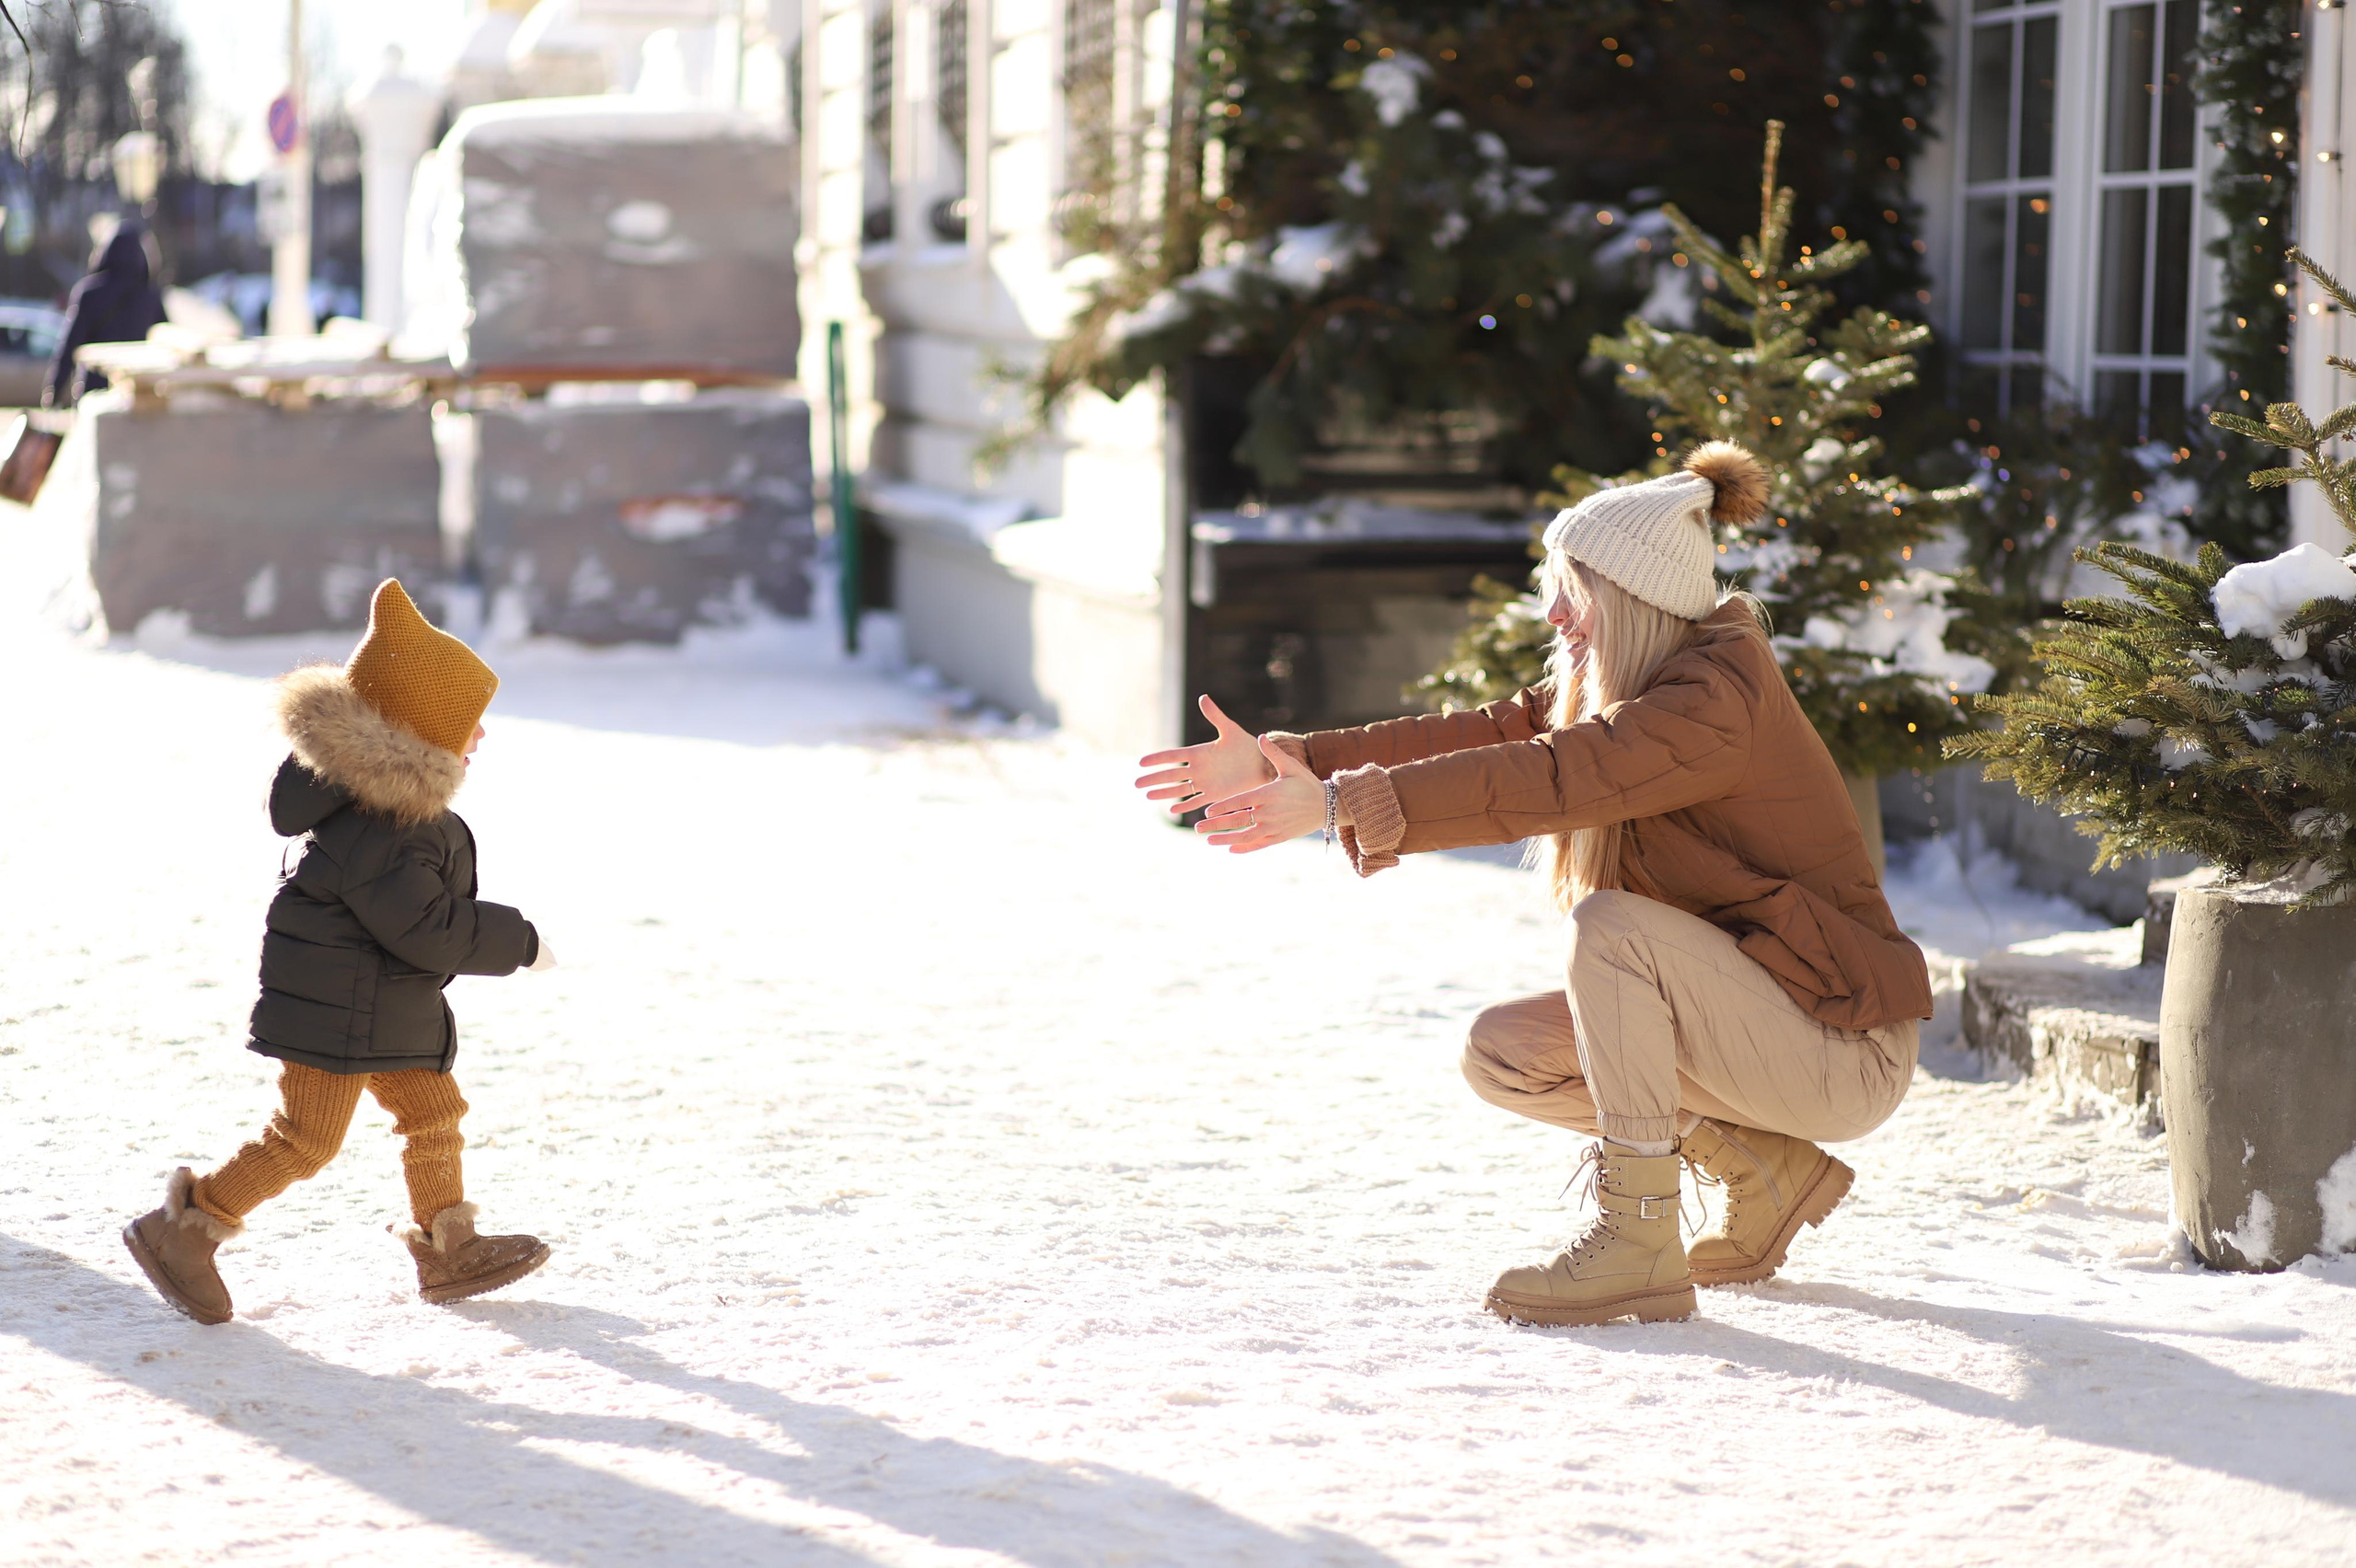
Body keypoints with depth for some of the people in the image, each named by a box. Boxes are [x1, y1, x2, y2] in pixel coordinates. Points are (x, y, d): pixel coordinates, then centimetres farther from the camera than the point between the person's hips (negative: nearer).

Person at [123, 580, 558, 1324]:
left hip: (386, 1005, 11)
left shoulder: (397, 798, 4)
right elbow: (428, 928, -28)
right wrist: (518, 942, -19)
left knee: (435, 1113, 16)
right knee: (306, 1137, -5)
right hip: (332, 1011, -10)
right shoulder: (376, 835, -29)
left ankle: (450, 1251, 28)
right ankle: (183, 1228, 6)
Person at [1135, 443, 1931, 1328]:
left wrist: (1340, 803, -33)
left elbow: (1548, 779, -31)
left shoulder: (1717, 697, -21)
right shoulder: (1600, 692, 8)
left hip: (1844, 1051, -9)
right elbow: (1480, 736, -1)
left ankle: (1639, 1244, -23)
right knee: (1501, 1054, 0)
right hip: (1740, 1020, 9)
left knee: (1609, 922, -28)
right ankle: (1764, 1171, 9)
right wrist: (1283, 763, -11)